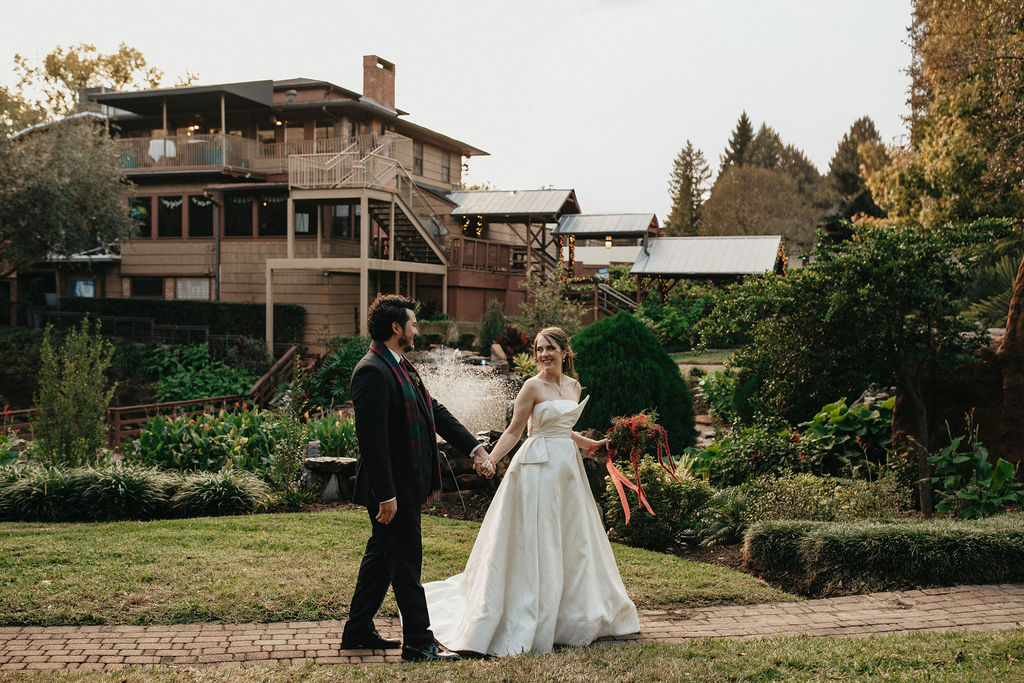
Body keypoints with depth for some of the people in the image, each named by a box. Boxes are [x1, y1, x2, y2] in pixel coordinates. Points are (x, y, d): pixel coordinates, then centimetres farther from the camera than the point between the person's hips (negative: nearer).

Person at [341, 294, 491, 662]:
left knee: (381, 556, 18)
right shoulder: (373, 372, -21)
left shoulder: (401, 366, 11)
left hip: (406, 485, 10)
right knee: (406, 563, -1)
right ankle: (418, 642, 8)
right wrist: (386, 494, -25)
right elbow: (372, 438, -24)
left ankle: (358, 630, 29)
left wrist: (473, 446, 13)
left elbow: (434, 411, 17)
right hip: (391, 489, -10)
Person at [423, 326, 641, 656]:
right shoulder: (533, 386, -8)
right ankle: (525, 624, 2)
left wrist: (593, 444, 24)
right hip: (539, 467, -7)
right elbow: (513, 431, -10)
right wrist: (490, 460, -22)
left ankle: (572, 615, 26)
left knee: (573, 540, 12)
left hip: (568, 467, 7)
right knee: (534, 541, -5)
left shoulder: (574, 386, 11)